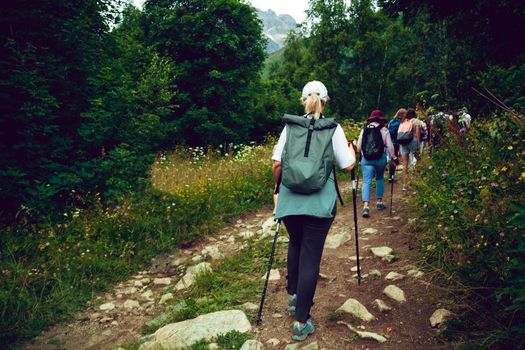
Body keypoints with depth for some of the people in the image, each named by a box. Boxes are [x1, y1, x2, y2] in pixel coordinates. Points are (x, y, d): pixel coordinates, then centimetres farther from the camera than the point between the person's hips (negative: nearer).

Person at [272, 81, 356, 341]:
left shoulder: (290, 126, 4)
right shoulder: (333, 129, 0)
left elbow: (276, 165, 0)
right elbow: (348, 166, 0)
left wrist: (279, 188, 17)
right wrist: (352, 150, 21)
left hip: (289, 201, 3)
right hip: (319, 204, -2)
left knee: (295, 244, 27)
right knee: (311, 256, 3)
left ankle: (293, 294, 33)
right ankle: (301, 322, 6)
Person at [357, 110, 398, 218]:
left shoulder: (364, 129, 5)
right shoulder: (383, 129, -1)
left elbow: (359, 146, 7)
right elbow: (390, 146, -4)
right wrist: (394, 157, 7)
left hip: (366, 159, 1)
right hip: (380, 158, 0)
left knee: (366, 181, -3)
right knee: (380, 178, 21)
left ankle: (366, 205, -17)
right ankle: (379, 202, 27)